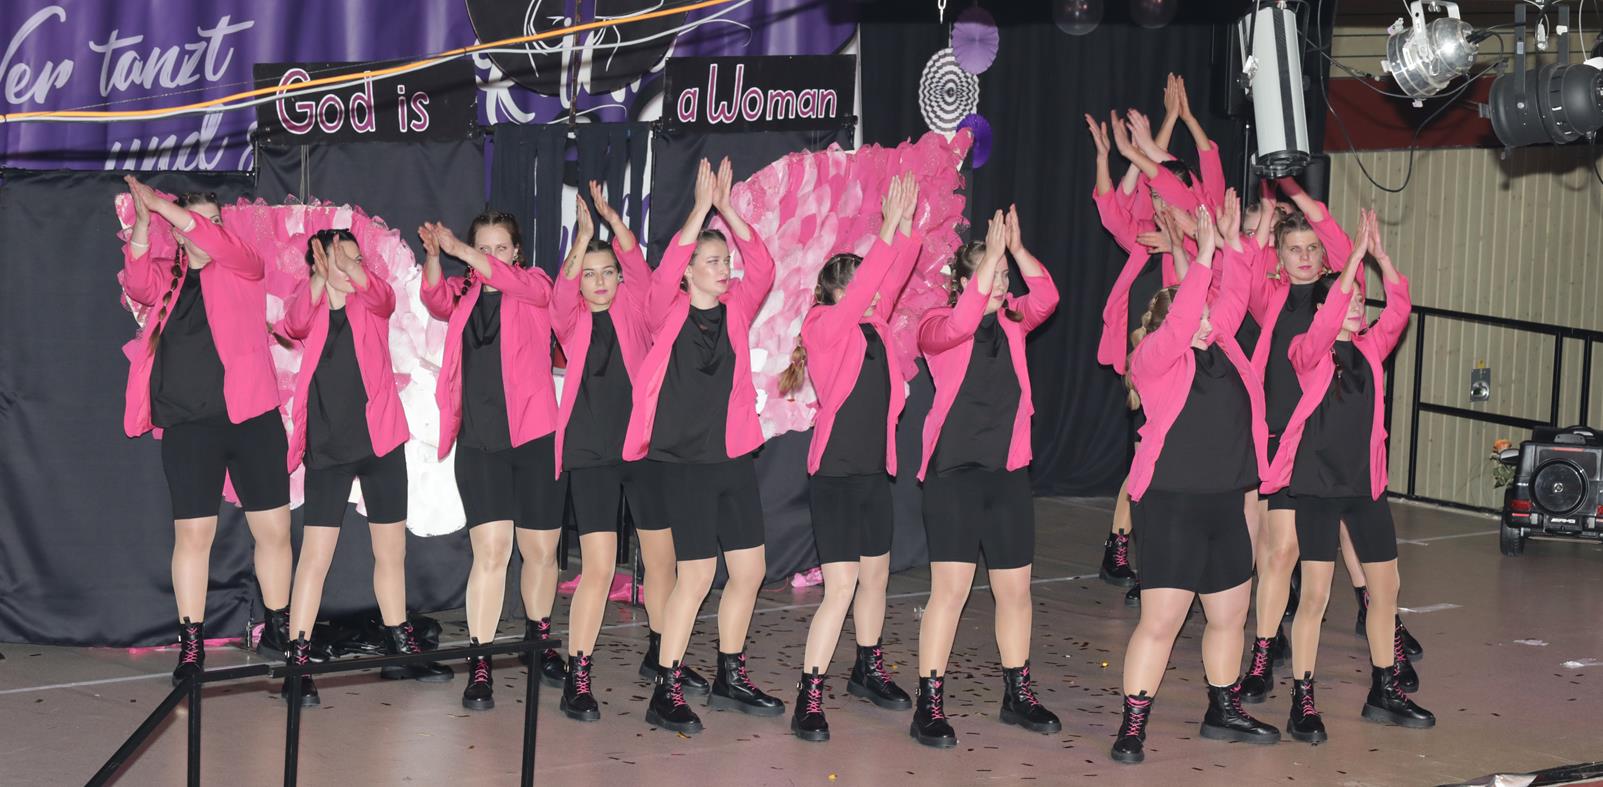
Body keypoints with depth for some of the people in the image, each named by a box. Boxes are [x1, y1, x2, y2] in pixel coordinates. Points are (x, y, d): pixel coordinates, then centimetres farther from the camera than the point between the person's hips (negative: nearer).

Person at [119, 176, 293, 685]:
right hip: (188, 427, 0)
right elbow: (137, 284, -10)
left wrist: (158, 201, -13)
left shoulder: (240, 269, 8)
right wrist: (142, 220, -21)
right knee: (193, 532, 0)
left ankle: (277, 630, 19)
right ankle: (191, 644, 8)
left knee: (274, 527, 4)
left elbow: (216, 240, -12)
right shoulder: (168, 278, 11)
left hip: (251, 418, 0)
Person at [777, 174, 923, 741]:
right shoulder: (825, 328, -10)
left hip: (874, 471, 8)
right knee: (840, 587, -12)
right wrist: (889, 228, -21)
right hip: (835, 474, -7)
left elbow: (891, 279, 2)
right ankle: (808, 700, -9)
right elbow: (864, 285, -21)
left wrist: (905, 227, -8)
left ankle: (868, 671, 35)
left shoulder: (874, 328, 9)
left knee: (876, 575, 18)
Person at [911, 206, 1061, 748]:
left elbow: (1045, 300, -8)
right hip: (954, 470, -5)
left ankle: (1018, 694, 25)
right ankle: (930, 705, -3)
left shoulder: (1011, 323, 9)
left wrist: (1017, 249, -17)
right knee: (950, 588, -8)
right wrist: (993, 254, -26)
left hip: (1008, 470, 5)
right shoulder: (937, 327, -5)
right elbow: (962, 322, -27)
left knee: (1015, 588, 11)